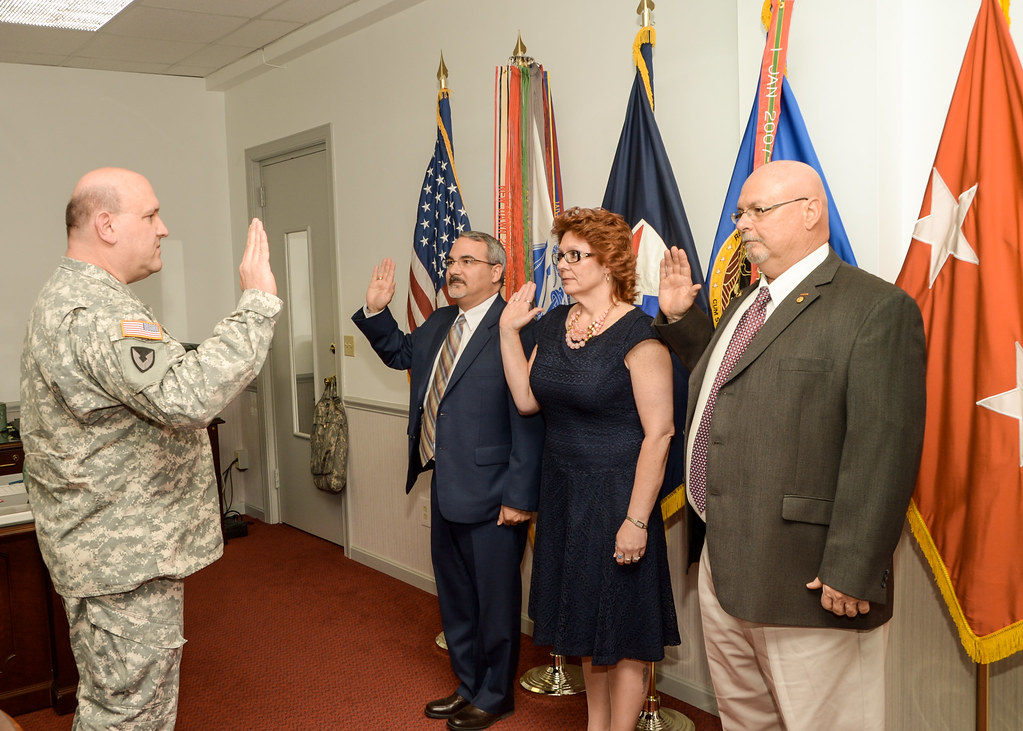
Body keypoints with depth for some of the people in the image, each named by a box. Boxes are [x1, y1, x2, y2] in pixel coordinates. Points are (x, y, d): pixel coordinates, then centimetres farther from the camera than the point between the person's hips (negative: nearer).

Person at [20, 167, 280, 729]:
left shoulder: (66, 297, 14)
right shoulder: (96, 313, -24)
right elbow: (188, 396, -37)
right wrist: (258, 303, -31)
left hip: (107, 549, 11)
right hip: (126, 558, -11)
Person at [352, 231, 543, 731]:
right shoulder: (438, 324, 9)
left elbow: (528, 421, -20)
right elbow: (400, 354, 28)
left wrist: (520, 496, -20)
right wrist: (376, 312, 11)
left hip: (491, 496, -8)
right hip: (445, 488, 9)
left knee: (495, 599, 10)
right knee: (454, 597, 21)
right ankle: (468, 686, 40)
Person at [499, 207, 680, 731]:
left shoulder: (637, 333, -17)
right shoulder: (553, 324, 5)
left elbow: (658, 433, -19)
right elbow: (526, 399, 3)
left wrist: (636, 520, -21)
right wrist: (508, 330, -1)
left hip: (614, 497, -7)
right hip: (563, 492, 7)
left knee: (623, 628, 7)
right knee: (585, 616, 20)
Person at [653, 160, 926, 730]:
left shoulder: (878, 308, -14)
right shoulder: (749, 302, 15)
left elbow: (883, 453, -20)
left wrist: (852, 573, -22)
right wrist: (681, 318, 19)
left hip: (811, 583, -8)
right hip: (723, 566, 9)